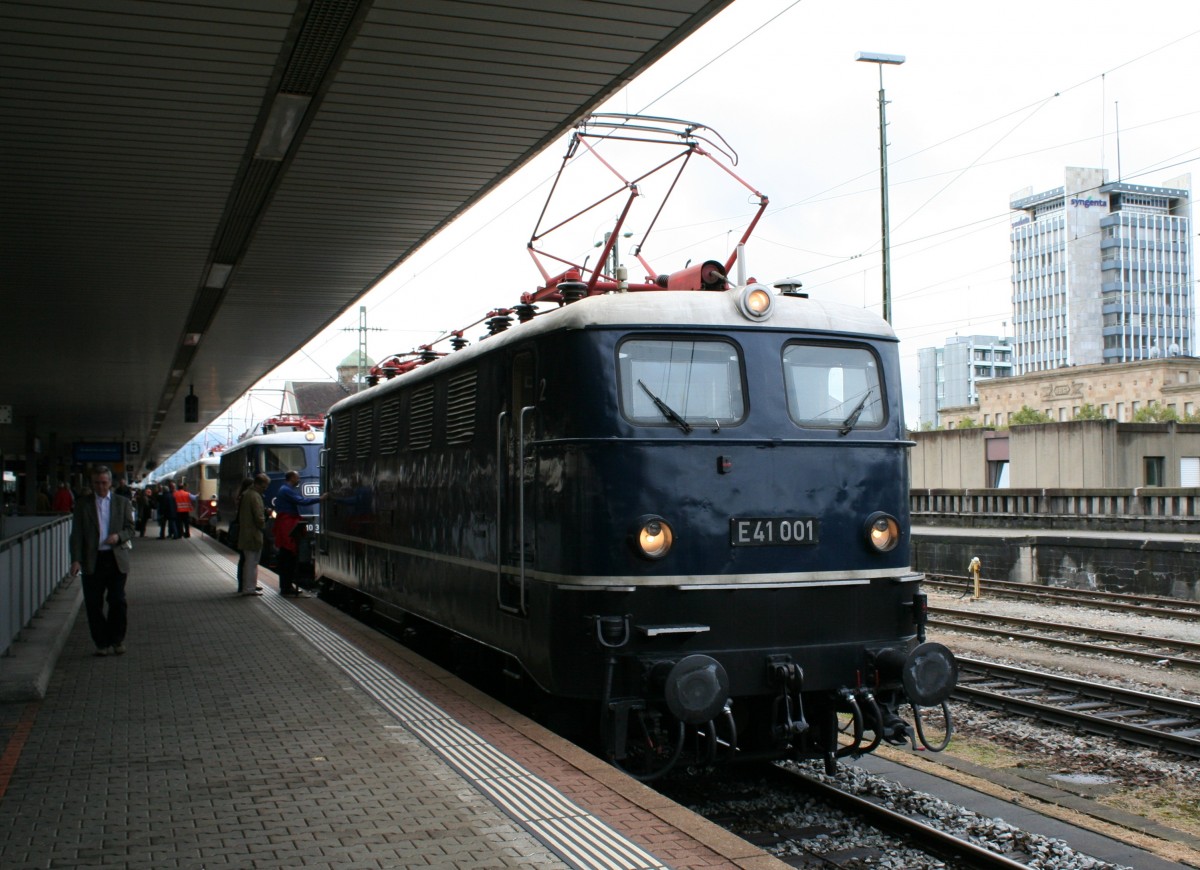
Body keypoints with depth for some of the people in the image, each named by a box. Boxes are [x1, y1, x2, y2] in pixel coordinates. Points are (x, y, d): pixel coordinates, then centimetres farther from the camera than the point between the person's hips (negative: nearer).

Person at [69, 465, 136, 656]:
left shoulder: (123, 502, 9)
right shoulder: (82, 504, 7)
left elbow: (130, 530, 8)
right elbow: (76, 534, 2)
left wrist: (118, 536, -14)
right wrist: (76, 560, -9)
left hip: (116, 559, 0)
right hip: (92, 560, 0)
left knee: (118, 601, -4)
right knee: (93, 604, 1)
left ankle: (116, 640, 14)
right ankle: (102, 643, 13)